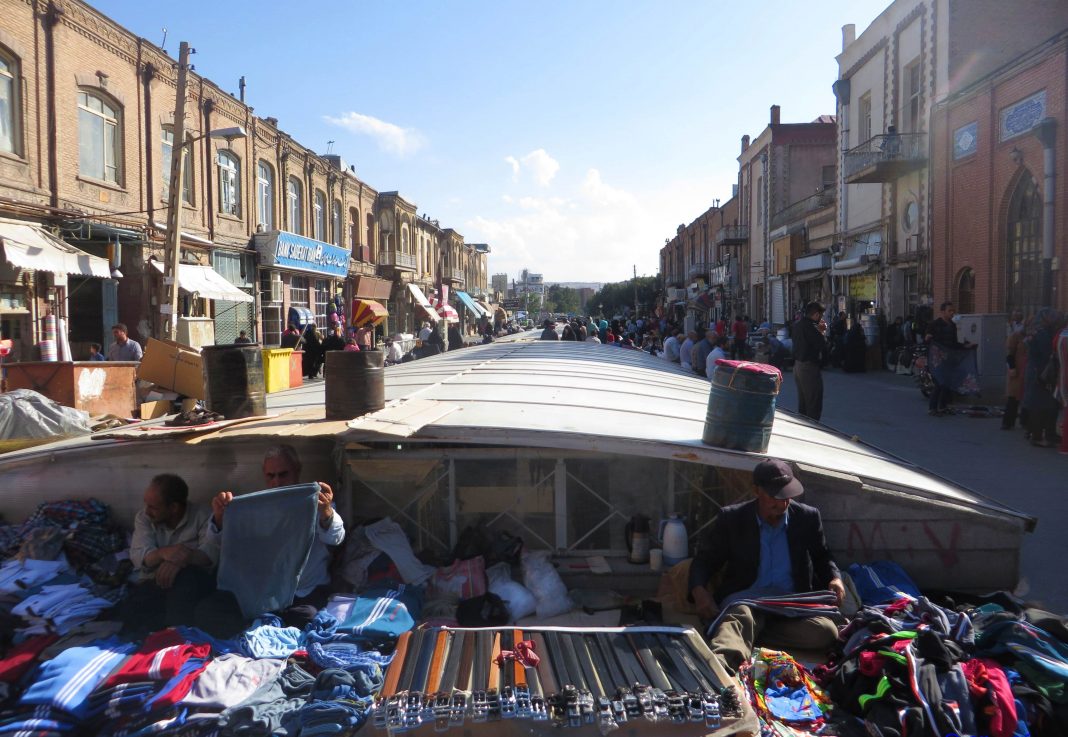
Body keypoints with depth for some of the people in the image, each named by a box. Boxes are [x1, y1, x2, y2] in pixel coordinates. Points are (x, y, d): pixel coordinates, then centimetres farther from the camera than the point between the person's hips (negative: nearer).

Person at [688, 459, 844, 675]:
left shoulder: (808, 518, 9)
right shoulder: (731, 519, 3)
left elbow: (822, 557, 24)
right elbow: (704, 560, 7)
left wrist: (835, 578, 1)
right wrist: (699, 590, -15)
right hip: (745, 598, -2)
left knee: (826, 632, -30)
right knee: (740, 615, -38)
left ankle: (743, 635, -27)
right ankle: (721, 663, -68)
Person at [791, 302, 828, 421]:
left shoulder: (797, 325, 9)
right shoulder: (810, 327, -19)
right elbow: (822, 344, -19)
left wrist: (818, 331, 7)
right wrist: (822, 332, -4)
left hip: (798, 365, 10)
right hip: (810, 367, -10)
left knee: (802, 404, 18)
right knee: (814, 406, -4)